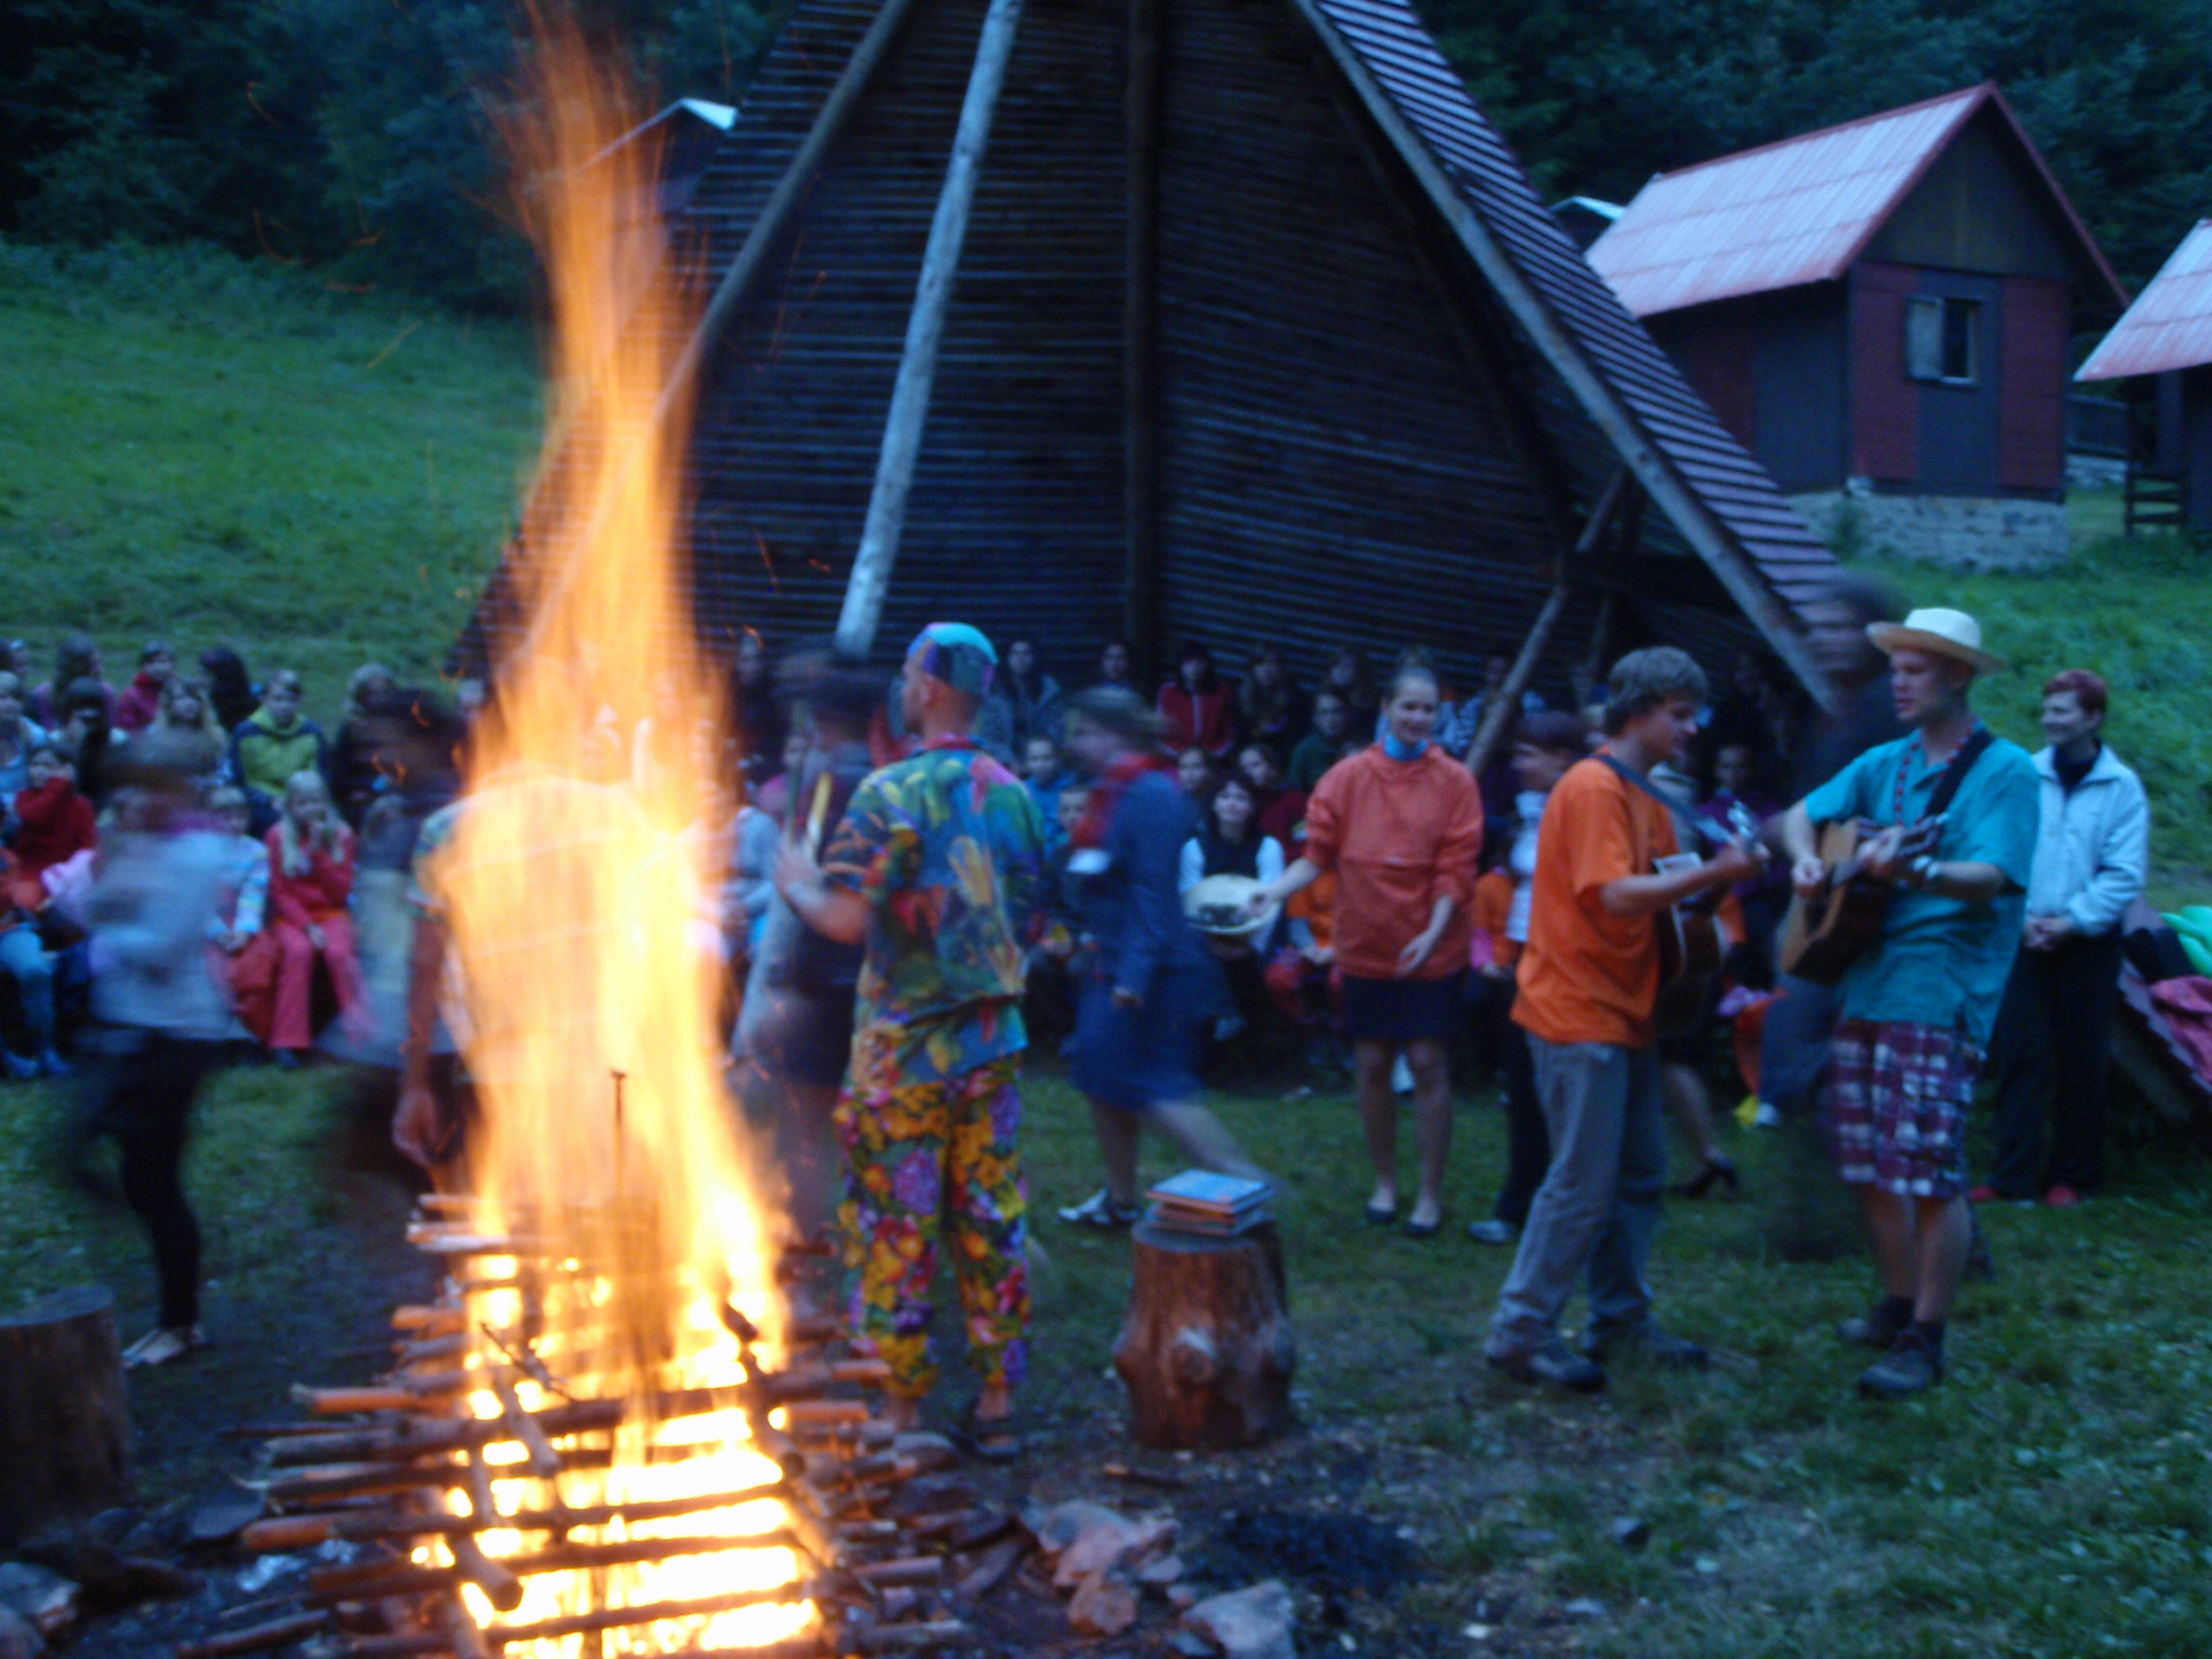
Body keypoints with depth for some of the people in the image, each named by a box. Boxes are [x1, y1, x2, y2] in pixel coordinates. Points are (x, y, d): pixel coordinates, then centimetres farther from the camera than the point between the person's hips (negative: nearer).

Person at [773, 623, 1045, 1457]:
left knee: (896, 1232, 5)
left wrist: (796, 881, 0)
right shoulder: (1014, 794, 5)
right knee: (993, 1222, 11)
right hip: (993, 1041, 6)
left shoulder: (890, 793, -14)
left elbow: (846, 920, -19)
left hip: (905, 1050, -5)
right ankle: (997, 1403, 19)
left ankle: (903, 1412, 13)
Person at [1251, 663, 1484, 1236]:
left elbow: (1456, 868, -6)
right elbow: (1318, 853, -1)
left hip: (1430, 950, -2)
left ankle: (1431, 1193, 11)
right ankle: (1385, 1182, 25)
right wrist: (1277, 888, -17)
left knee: (1427, 1064, -1)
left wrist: (1434, 931, -17)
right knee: (1372, 1064, 8)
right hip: (1366, 946, 2)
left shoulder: (1454, 781, -3)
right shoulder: (1348, 777, 0)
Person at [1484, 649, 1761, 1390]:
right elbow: (1615, 896, -24)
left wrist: (1716, 877, 0)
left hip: (1624, 1014, 10)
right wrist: (1712, 874, -23)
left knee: (1639, 1178, 15)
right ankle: (1520, 1332, 2)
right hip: (1579, 1013, -10)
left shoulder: (1646, 799, 16)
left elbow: (1655, 891, 14)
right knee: (1582, 1186, -7)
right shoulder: (1594, 787, -15)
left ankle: (1621, 1318, 27)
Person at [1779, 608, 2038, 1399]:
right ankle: (1897, 1305, 29)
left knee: (1930, 1169, -7)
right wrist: (1806, 859, -1)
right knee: (1869, 1160, 13)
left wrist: (1916, 871, -37)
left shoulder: (2004, 770, -6)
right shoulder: (1885, 764, 13)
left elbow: (1994, 878, -18)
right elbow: (1803, 814, 21)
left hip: (1942, 997, -7)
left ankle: (1924, 1341, 2)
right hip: (1866, 985, 7)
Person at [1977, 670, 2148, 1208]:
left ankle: (2072, 1176, 16)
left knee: (2081, 1062, 6)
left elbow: (2125, 875, -5)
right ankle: (2013, 1176, 3)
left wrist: (2072, 923, -13)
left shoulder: (2122, 787, -1)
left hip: (2088, 942, -1)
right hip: (2028, 936, 1)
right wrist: (2025, 917, -11)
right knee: (2019, 1055, -1)